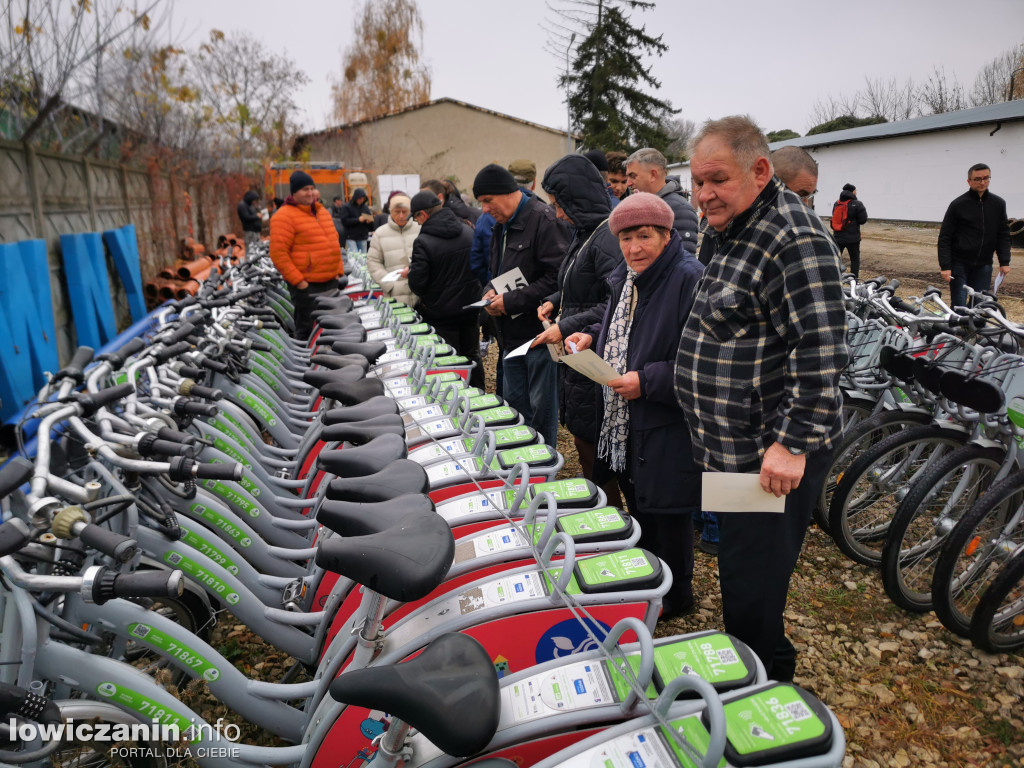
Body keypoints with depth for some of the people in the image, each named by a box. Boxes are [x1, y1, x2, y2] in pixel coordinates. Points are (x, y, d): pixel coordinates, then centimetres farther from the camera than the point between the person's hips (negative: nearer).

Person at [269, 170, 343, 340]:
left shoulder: (322, 211, 14)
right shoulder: (284, 216, -10)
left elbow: (334, 242, 22)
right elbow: (278, 254, -16)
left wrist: (338, 271, 12)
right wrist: (298, 281, -18)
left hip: (330, 282, 8)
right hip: (306, 285, -7)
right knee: (306, 331, 0)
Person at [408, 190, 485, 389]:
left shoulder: (423, 242, -20)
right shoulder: (468, 231, -1)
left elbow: (417, 283, -17)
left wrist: (412, 270, 4)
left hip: (441, 314, -5)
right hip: (470, 308, 6)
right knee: (473, 357, 17)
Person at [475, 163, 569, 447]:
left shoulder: (544, 219, -15)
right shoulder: (501, 226, 15)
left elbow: (558, 277, -24)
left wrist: (511, 301, -18)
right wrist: (490, 292, 3)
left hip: (539, 332, -9)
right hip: (512, 336, 10)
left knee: (542, 411, 1)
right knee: (513, 405, 17)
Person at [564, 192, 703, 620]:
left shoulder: (689, 279, -20)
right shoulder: (624, 278, 8)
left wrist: (647, 382, -25)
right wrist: (592, 338, 6)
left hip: (667, 426, -8)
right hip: (624, 423, 9)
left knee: (666, 513, 7)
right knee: (638, 504, 22)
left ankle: (676, 595, 30)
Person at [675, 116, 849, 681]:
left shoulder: (793, 240, -19)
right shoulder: (727, 231, 13)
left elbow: (820, 352, -24)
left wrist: (792, 444, -25)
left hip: (774, 457, -10)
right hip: (731, 446, 10)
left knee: (750, 587, 1)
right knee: (738, 572, 22)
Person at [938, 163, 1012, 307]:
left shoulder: (998, 204, 7)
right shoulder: (958, 205, -4)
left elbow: (1004, 235, 12)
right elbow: (944, 238, -5)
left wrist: (1004, 262, 4)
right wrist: (945, 266, -12)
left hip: (984, 266, 3)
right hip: (959, 264, -3)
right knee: (959, 306, -3)